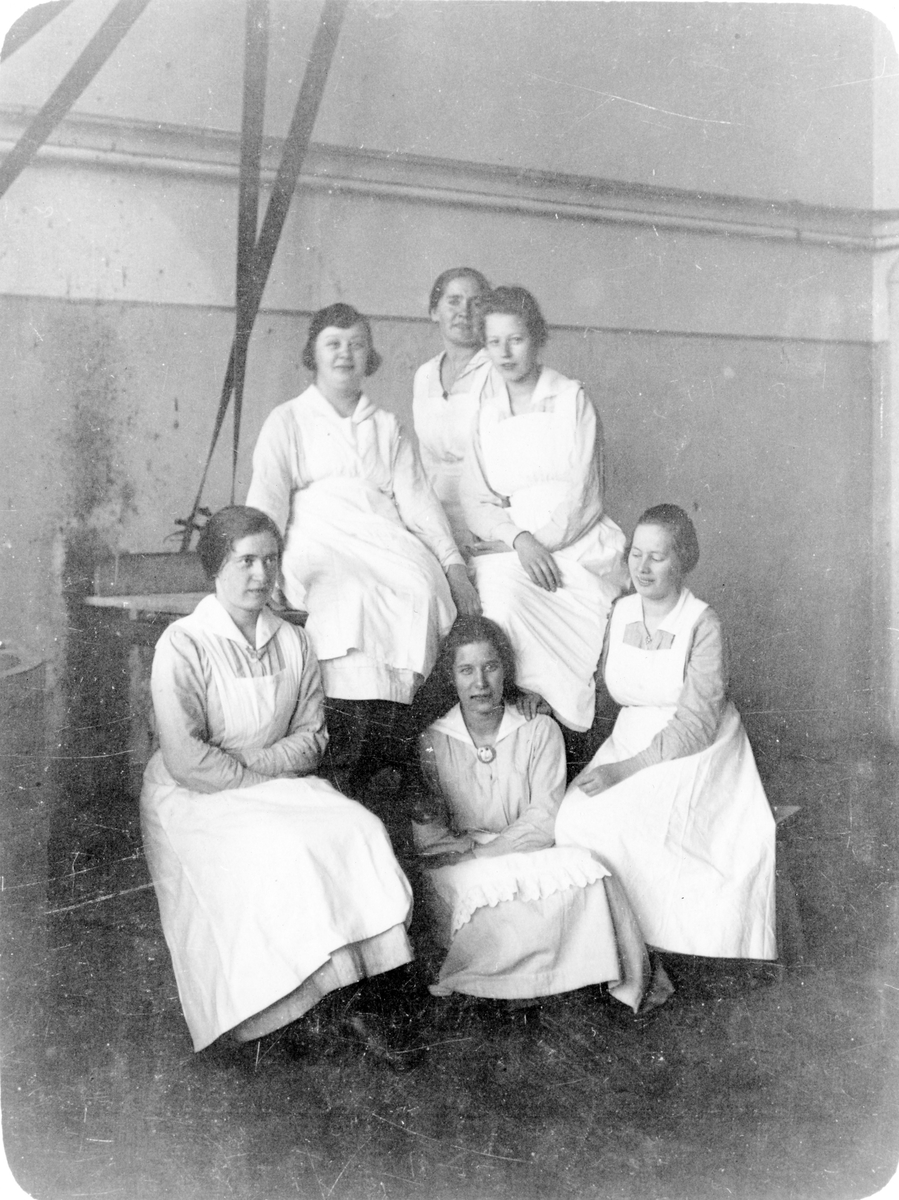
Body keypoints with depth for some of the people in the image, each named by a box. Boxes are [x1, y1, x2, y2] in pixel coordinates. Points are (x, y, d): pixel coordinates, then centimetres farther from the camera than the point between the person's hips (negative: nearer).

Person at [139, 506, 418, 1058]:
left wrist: (260, 763, -10)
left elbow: (312, 736, 7)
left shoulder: (294, 643, 7)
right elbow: (185, 759, -15)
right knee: (285, 852, -31)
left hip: (283, 785, 5)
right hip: (195, 800, -5)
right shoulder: (183, 645, -10)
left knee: (359, 829, -21)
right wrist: (255, 783, -12)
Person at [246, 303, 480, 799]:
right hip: (319, 541, -3)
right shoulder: (287, 421, 19)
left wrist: (453, 563, 1)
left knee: (421, 588, -31)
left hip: (386, 540, 3)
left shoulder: (387, 427, 28)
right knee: (352, 596, -35)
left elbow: (417, 498, 16)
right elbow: (267, 501, 6)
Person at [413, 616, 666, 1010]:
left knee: (583, 867, -31)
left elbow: (545, 819, -5)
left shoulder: (539, 730, 3)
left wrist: (484, 853, -16)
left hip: (532, 856, 1)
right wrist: (475, 854, -18)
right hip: (458, 872, -1)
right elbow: (427, 837, -2)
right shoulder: (431, 742, 2)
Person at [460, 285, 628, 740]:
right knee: (502, 598, -30)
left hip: (574, 544, -1)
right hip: (505, 544, 2)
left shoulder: (571, 399, 6)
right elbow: (474, 498, 4)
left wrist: (539, 539, -12)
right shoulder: (483, 409, 12)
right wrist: (519, 539, -14)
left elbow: (578, 491, -2)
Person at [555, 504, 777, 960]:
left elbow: (697, 720, -19)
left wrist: (625, 768, -25)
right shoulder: (620, 612, 4)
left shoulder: (703, 624, -14)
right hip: (631, 740, 5)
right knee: (577, 818, -21)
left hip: (697, 752, -5)